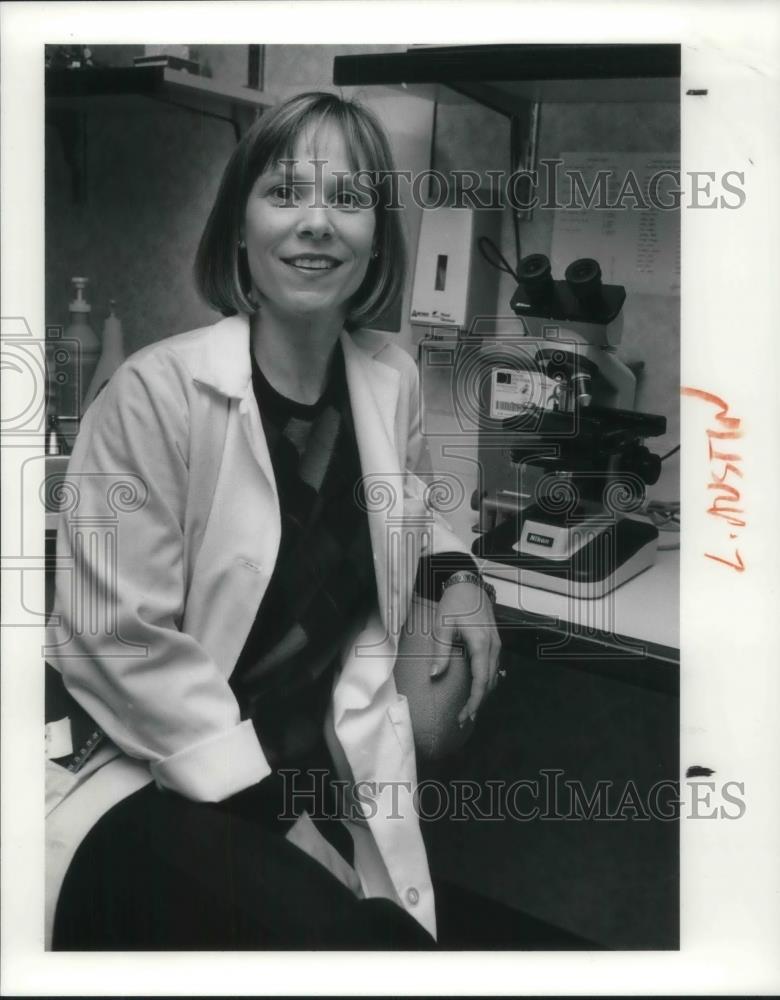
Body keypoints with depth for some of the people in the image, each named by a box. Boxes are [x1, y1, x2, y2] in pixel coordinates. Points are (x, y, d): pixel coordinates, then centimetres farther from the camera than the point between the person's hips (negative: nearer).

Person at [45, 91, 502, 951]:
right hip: (153, 788, -5)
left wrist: (453, 573, 3)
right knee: (339, 939, -27)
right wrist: (274, 806, -15)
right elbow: (117, 644, -16)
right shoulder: (157, 392, -15)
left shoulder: (391, 378, 2)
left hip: (331, 770, 6)